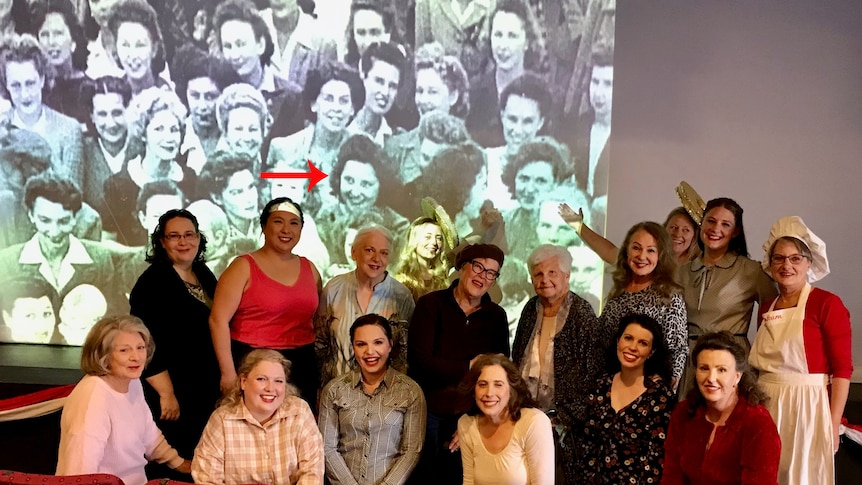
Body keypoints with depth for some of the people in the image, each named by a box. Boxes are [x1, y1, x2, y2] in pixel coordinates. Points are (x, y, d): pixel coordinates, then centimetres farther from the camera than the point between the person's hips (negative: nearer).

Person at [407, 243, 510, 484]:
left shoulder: (496, 316, 2)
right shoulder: (431, 304, -5)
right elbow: (418, 359, -14)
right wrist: (468, 368, -14)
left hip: (471, 416, 2)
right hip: (427, 411, -2)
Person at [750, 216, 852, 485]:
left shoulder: (827, 304, -8)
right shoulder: (767, 308, 10)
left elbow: (842, 369, -11)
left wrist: (833, 424, -14)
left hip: (806, 406, -5)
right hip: (766, 407, 6)